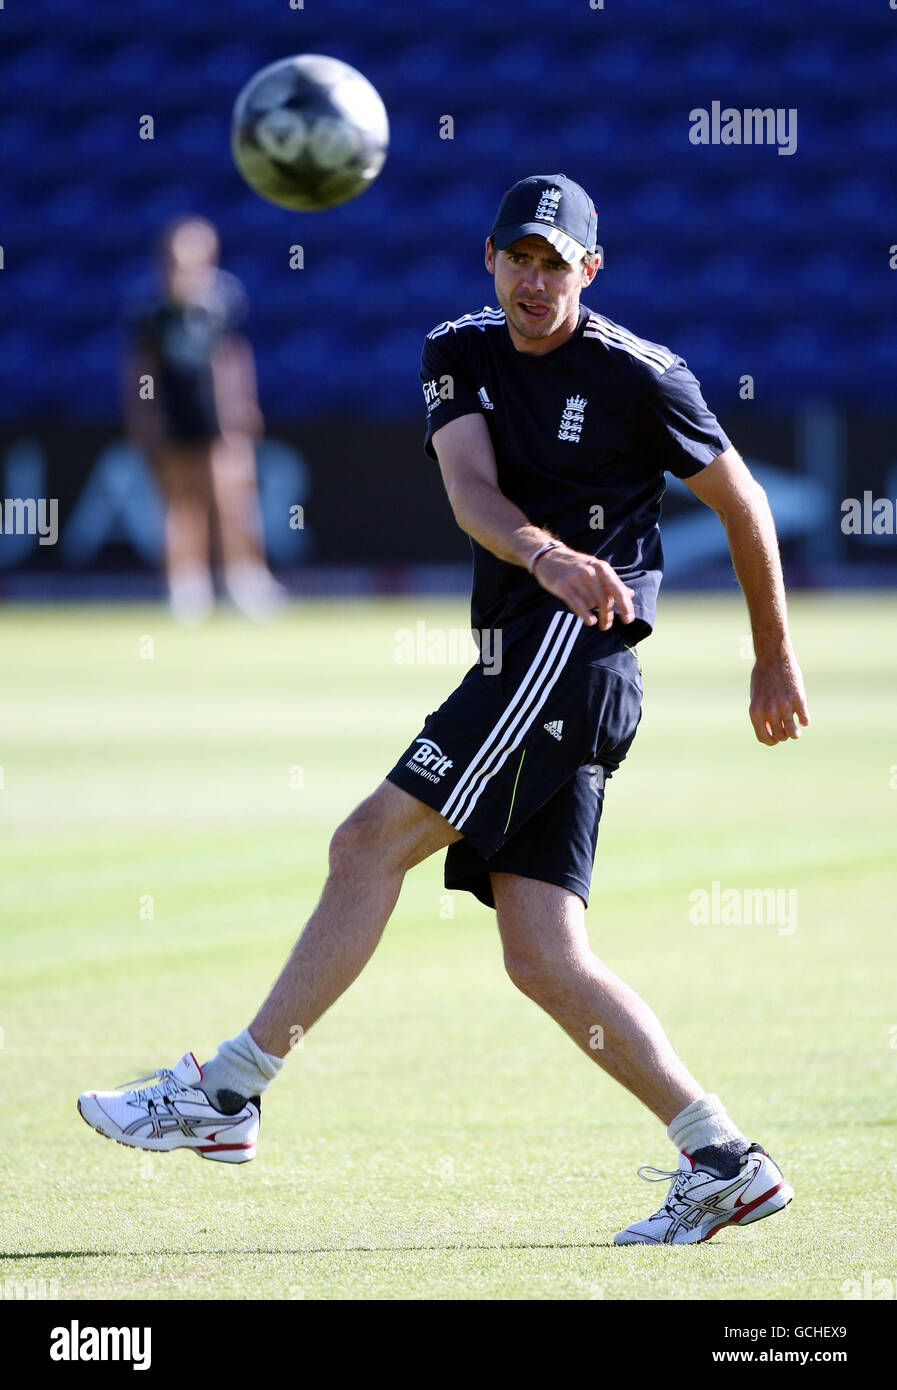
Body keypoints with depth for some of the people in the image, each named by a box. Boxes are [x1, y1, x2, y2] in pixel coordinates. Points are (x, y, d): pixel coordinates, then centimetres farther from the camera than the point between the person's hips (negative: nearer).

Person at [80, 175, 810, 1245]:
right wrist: (545, 553, -27)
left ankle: (226, 1092, -11)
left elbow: (743, 505, 8)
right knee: (543, 959, 0)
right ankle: (723, 1166, 1)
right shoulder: (461, 354, 14)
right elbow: (470, 494, -4)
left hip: (571, 647, -7)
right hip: (525, 667, 7)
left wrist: (776, 664, 13)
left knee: (371, 841, -12)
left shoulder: (639, 377, -2)